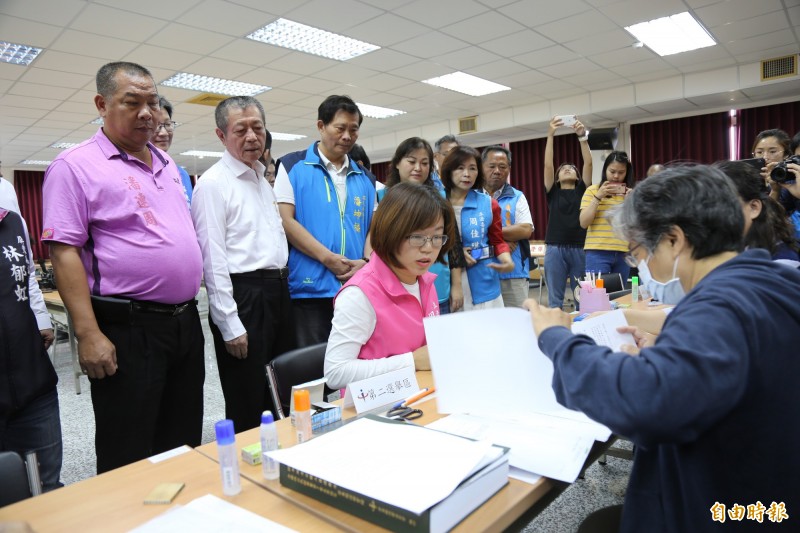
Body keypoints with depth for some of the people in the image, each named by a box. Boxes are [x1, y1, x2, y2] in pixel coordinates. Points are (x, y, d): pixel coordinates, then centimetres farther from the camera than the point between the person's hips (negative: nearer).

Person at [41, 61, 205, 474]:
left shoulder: (168, 165, 14)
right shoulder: (75, 165, -7)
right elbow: (64, 252, -13)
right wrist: (88, 334, -19)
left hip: (185, 321, 7)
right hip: (127, 330, -7)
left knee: (184, 444, 20)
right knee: (129, 459, 6)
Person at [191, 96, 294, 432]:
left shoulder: (263, 180, 16)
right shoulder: (213, 183, -9)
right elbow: (213, 259, -15)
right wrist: (230, 325, -17)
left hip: (277, 293, 8)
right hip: (244, 297, -8)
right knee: (246, 411, 4)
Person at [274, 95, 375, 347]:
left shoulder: (363, 178, 15)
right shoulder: (292, 166, 2)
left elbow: (374, 225, 12)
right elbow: (285, 220, -7)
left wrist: (365, 262, -8)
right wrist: (327, 257, -15)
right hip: (310, 288, -4)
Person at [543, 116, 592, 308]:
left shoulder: (582, 189, 12)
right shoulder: (553, 192, 10)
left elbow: (588, 163, -2)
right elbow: (547, 165, -3)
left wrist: (582, 136, -13)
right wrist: (550, 135, -12)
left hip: (580, 249, 1)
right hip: (555, 249, -1)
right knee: (555, 299, 2)